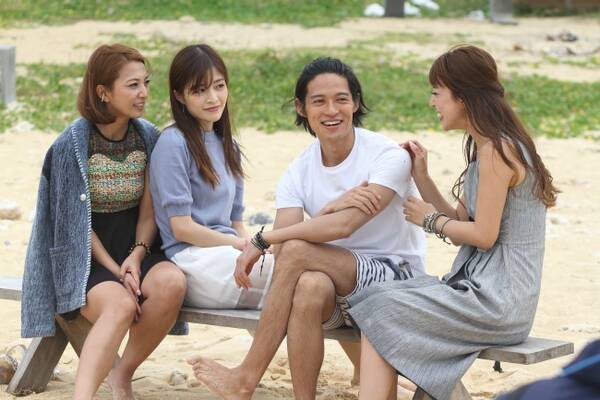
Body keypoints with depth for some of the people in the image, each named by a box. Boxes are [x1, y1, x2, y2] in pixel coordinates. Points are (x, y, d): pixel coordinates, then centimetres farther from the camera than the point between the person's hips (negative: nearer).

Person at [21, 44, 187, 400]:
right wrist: (116, 272, -16)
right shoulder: (71, 145, -9)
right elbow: (76, 222, -9)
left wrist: (136, 257, -14)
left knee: (172, 282, -30)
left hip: (134, 249, 4)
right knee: (121, 304, -36)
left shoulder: (148, 138, 4)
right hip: (86, 259, -4)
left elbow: (149, 210, 5)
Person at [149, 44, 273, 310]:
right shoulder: (173, 143, -4)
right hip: (194, 259, -7)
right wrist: (244, 245, -7)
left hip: (228, 256, 7)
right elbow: (182, 228, -9)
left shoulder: (227, 146, 21)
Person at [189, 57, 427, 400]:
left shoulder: (389, 156, -12)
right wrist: (330, 209, -30)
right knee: (310, 286, -35)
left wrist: (261, 240, -22)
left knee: (297, 250, -27)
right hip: (337, 286, 4)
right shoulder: (299, 173, 2)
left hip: (397, 279, -3)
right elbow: (283, 255, -13)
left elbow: (344, 226, -26)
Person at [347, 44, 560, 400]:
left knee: (381, 311, -12)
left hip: (497, 300, -10)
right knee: (378, 298, 3)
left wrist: (431, 220, -2)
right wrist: (422, 178, 6)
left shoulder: (496, 149, -15)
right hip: (478, 286, 10)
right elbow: (461, 223, 15)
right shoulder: (485, 147, 15)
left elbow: (483, 235, -18)